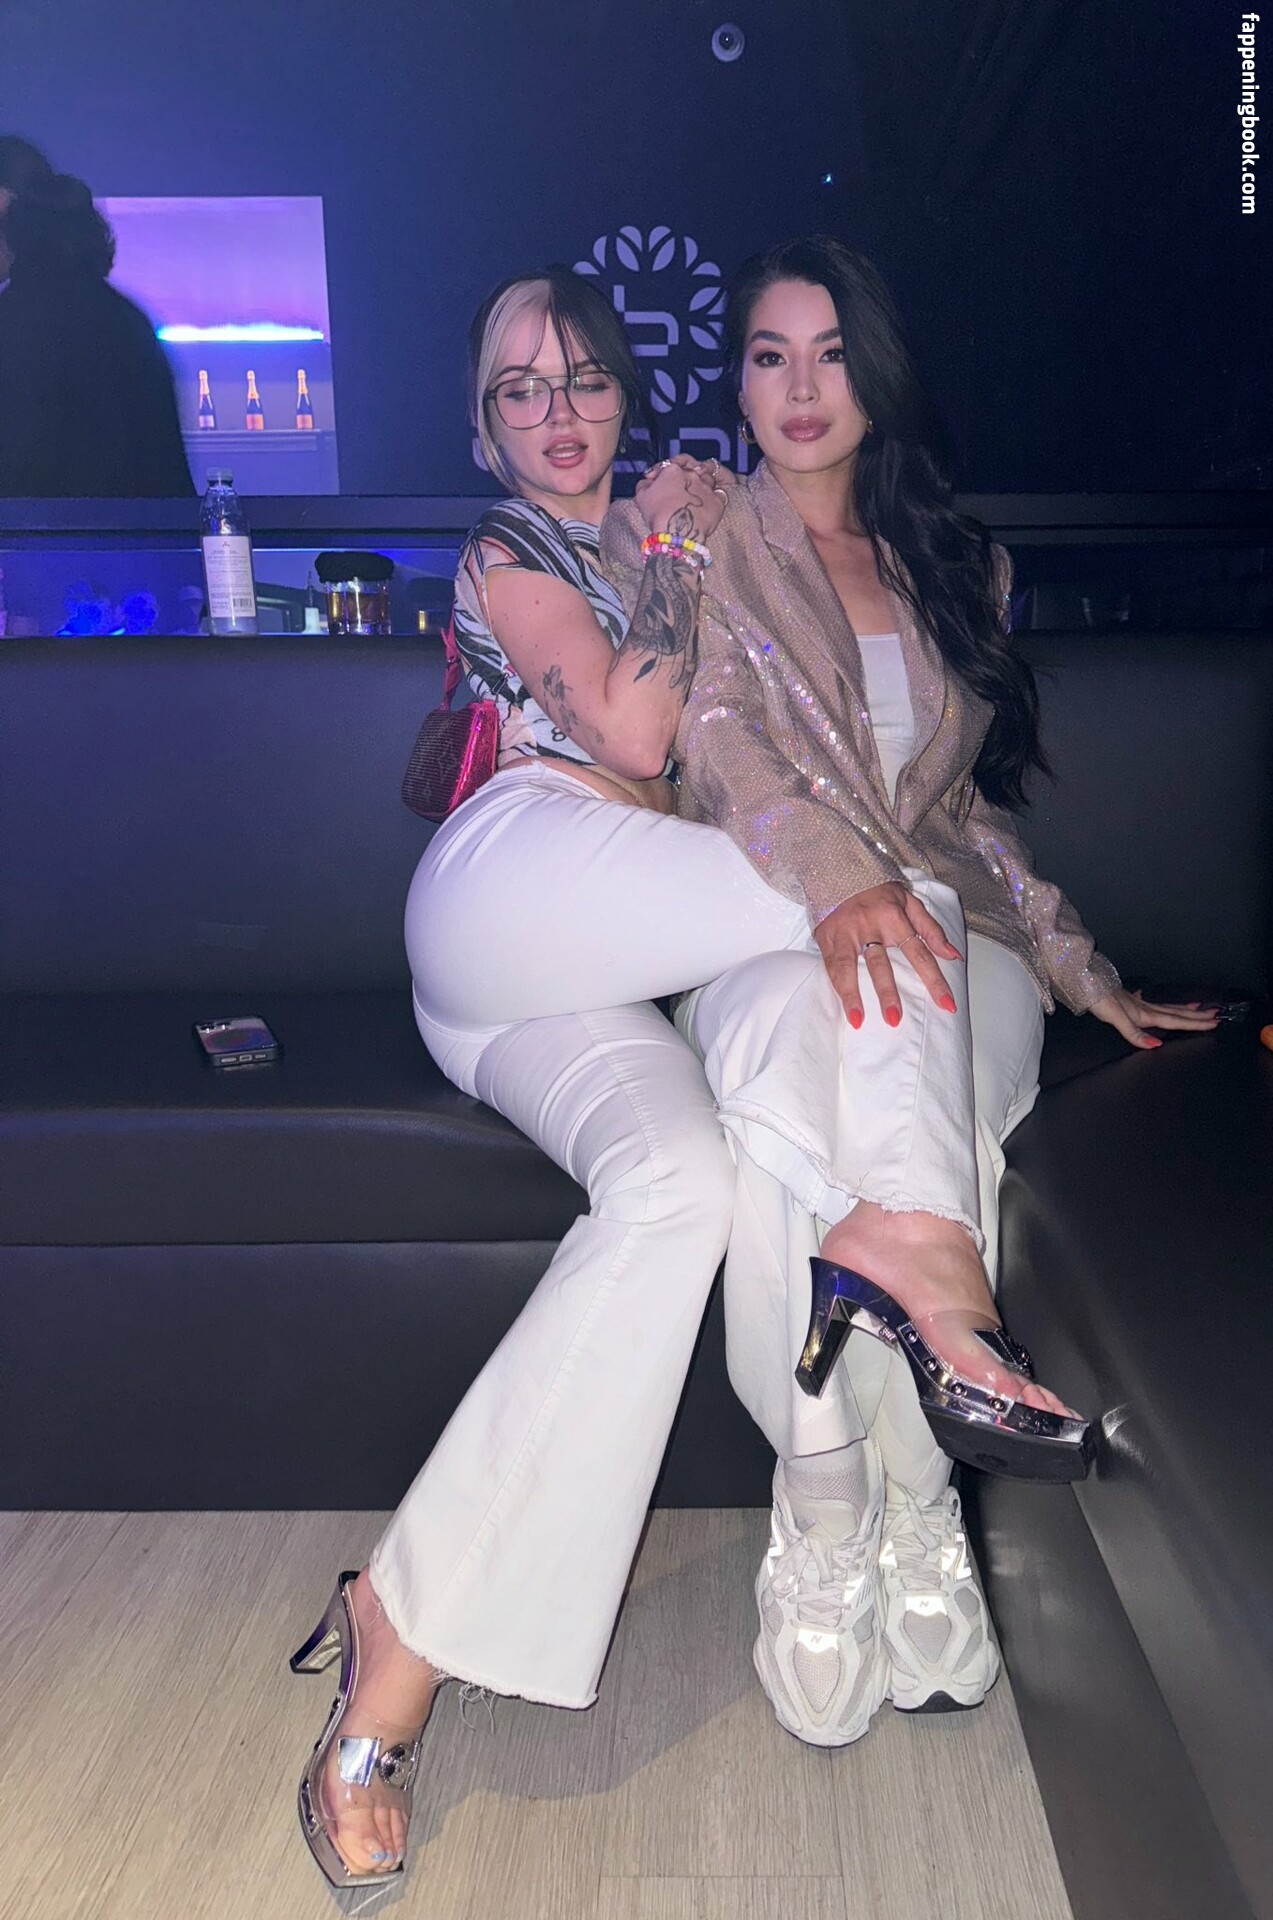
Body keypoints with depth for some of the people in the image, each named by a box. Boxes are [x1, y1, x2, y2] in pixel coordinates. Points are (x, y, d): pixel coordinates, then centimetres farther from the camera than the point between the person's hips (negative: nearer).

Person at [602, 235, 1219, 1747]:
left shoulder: (951, 566, 24)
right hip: (750, 924, -2)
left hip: (943, 929, 3)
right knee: (792, 1041, -38)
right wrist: (829, 872, -27)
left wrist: (1082, 970, 16)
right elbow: (711, 729, -8)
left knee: (887, 1047, -35)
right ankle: (869, 1522, -33)